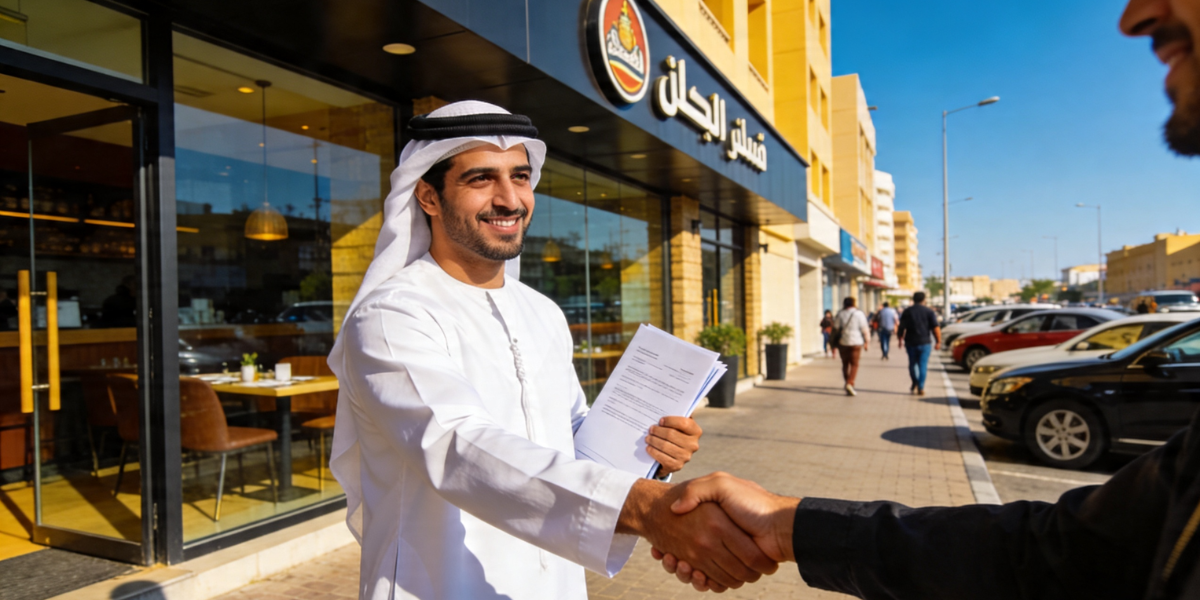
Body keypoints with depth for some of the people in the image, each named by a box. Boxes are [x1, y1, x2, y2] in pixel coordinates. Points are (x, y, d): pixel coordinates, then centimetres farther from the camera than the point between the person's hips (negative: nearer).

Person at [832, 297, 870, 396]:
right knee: (854, 364, -1)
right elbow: (864, 329, -3)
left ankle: (847, 383, 13)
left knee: (845, 364, 12)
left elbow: (835, 329, 3)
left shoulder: (840, 314, 2)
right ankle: (850, 383, -18)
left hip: (843, 342, 2)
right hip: (856, 342, -2)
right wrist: (866, 342, 5)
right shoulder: (859, 314, -3)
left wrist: (835, 340, 12)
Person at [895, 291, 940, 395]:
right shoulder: (929, 311, -1)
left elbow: (901, 327, 2)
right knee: (923, 365, 1)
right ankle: (921, 388, -3)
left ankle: (915, 384, 22)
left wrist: (900, 340, 12)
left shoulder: (907, 311, 4)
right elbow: (935, 328, -6)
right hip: (924, 342, -1)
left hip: (911, 342, 2)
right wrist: (938, 342, -2)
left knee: (912, 364, 16)